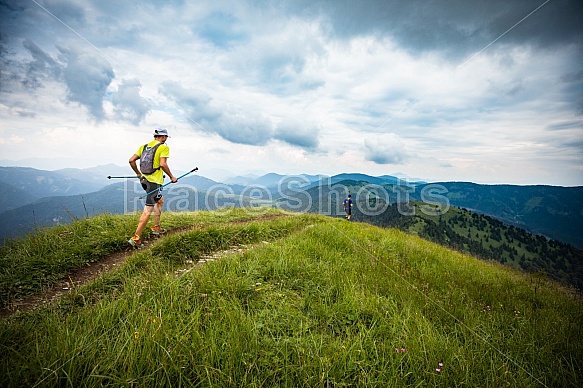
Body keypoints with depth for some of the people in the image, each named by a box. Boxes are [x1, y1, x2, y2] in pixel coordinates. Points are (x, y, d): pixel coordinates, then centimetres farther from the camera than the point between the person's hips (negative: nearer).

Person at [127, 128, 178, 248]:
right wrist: (171, 177, -7)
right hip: (154, 181, -8)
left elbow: (131, 160, 9)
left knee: (160, 200, 27)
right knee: (148, 211, -6)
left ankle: (156, 227, 34)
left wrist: (138, 174, 21)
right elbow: (163, 164, -19)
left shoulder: (144, 146, 13)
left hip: (144, 179, 8)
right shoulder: (164, 147, -7)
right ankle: (135, 238, -7)